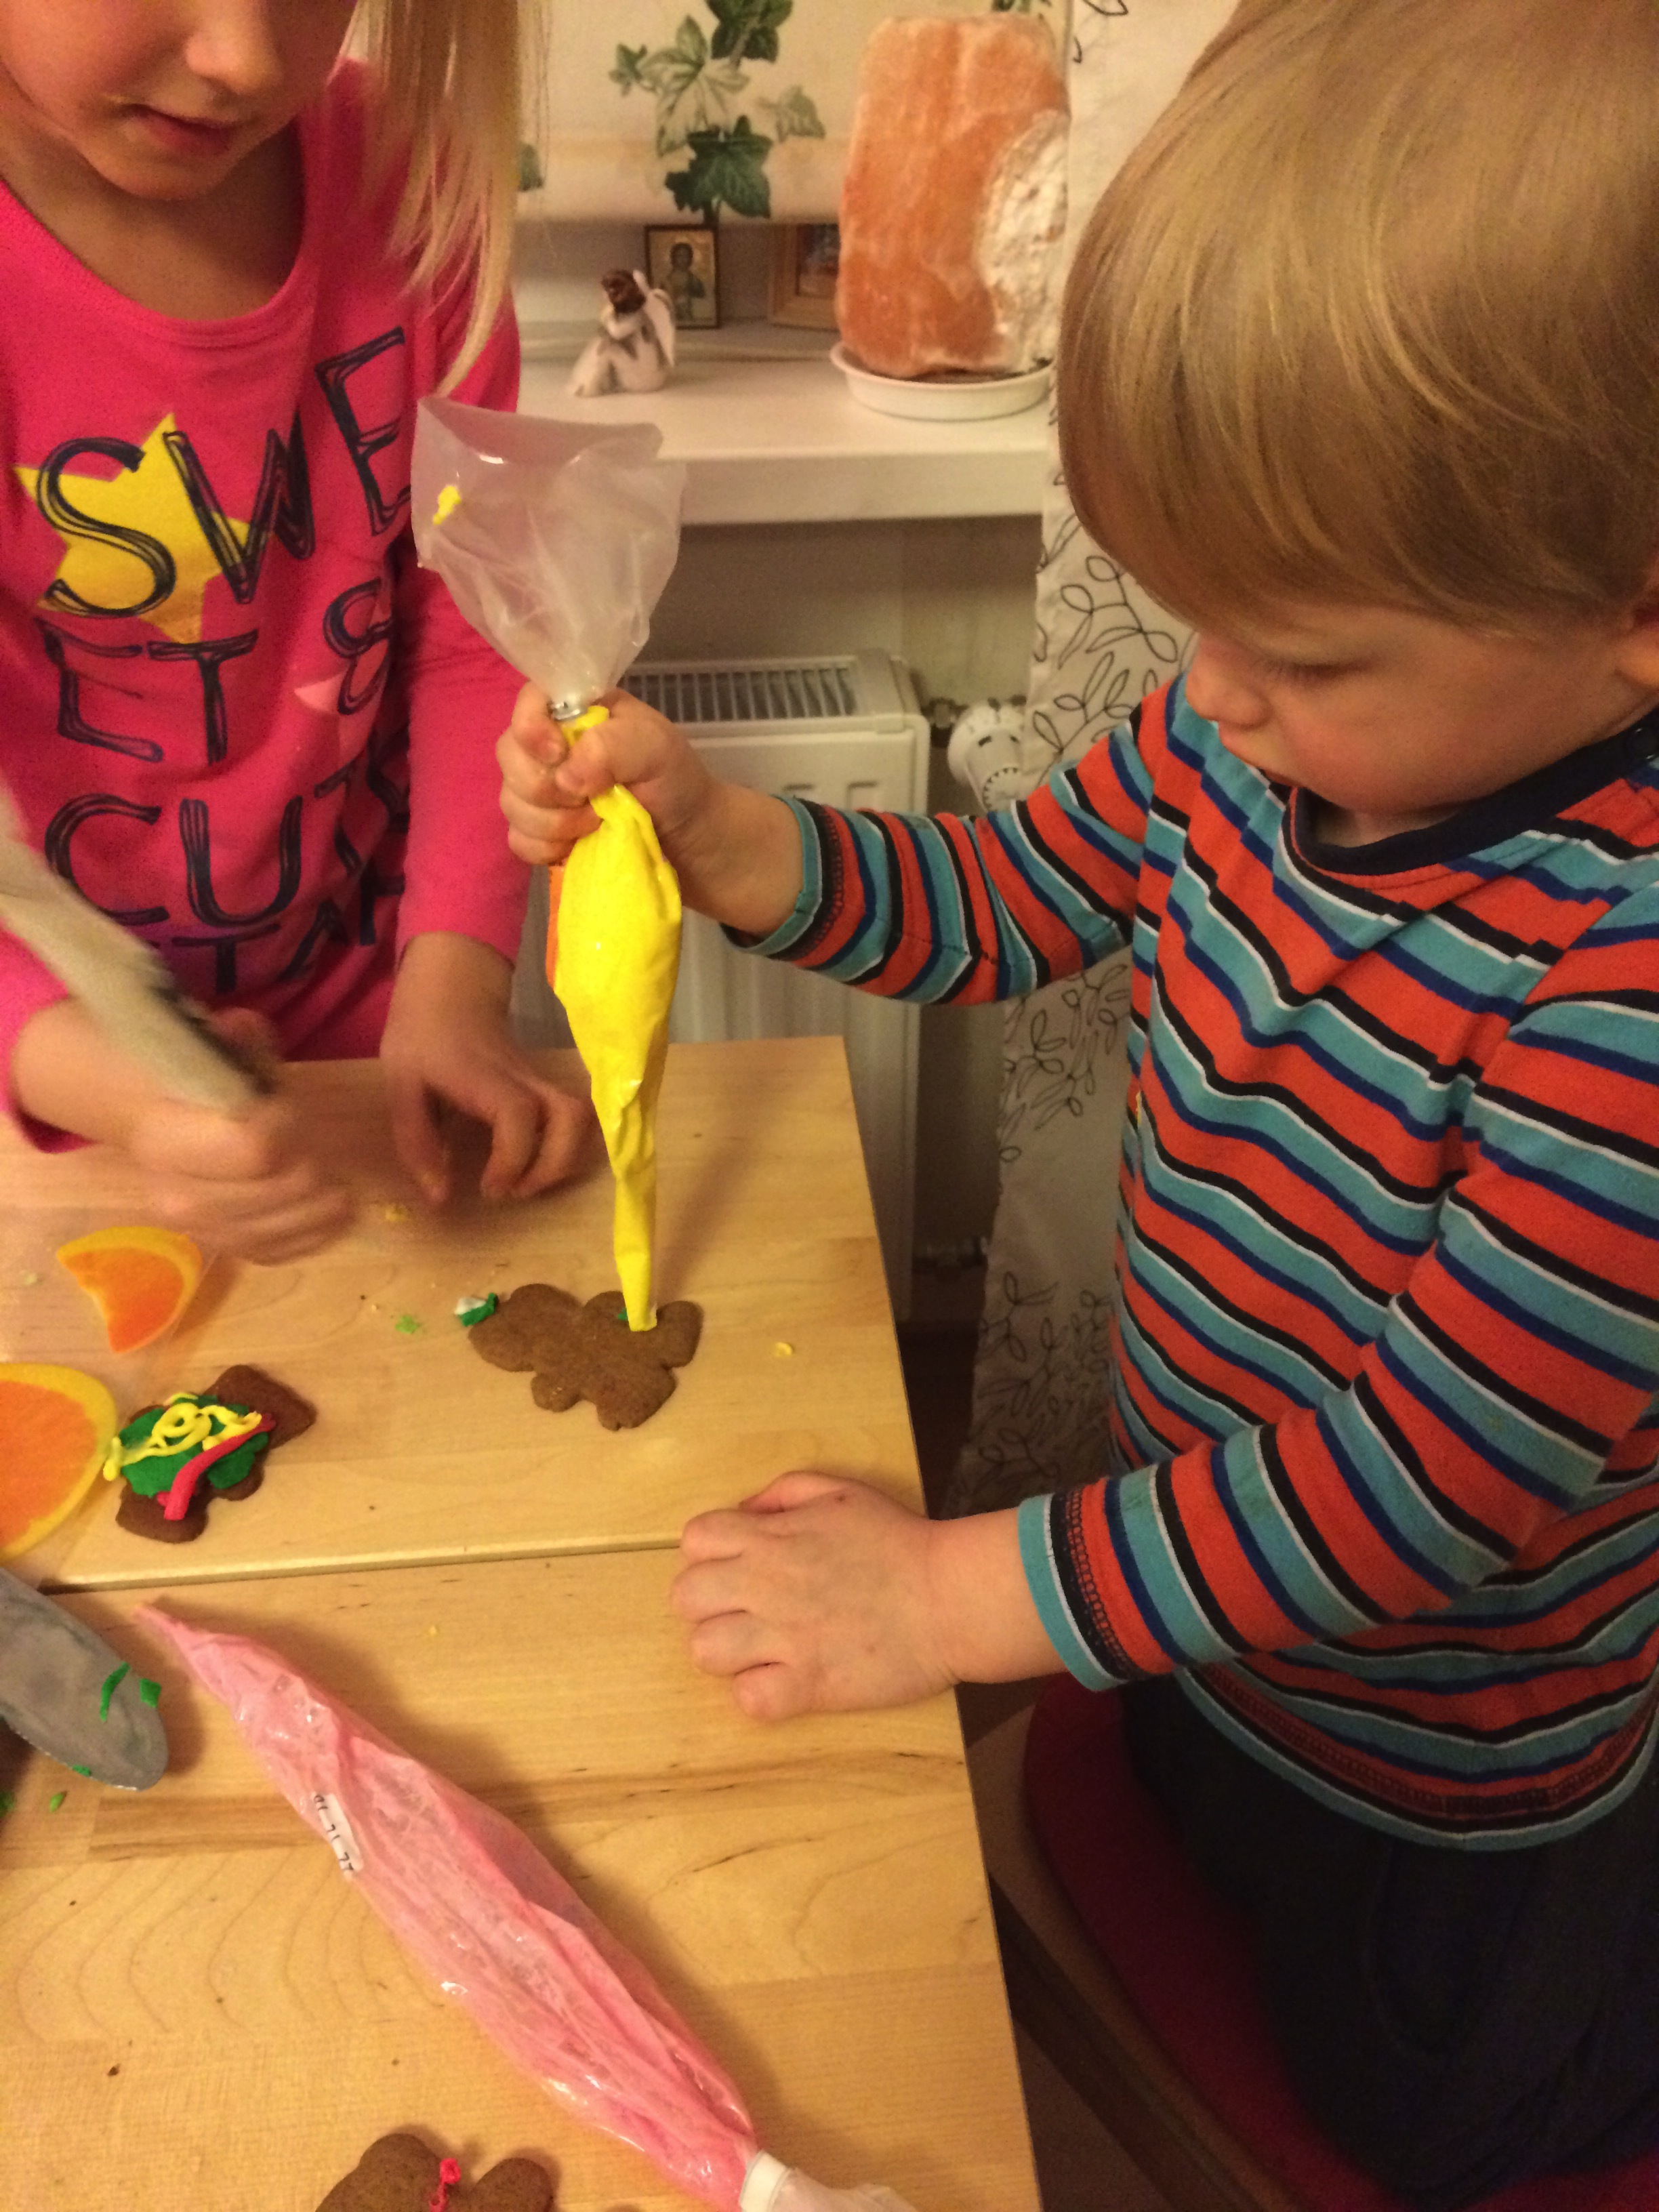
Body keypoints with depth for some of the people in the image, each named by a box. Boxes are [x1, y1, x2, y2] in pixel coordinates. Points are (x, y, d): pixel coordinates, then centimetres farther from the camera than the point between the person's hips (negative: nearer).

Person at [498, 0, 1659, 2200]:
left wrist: (962, 1592, -30)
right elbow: (1006, 897, -2)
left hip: (1438, 1777, -5)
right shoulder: (1266, 735, -18)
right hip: (1195, 1610, 6)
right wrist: (709, 825, -18)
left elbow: (1444, 1475, -34)